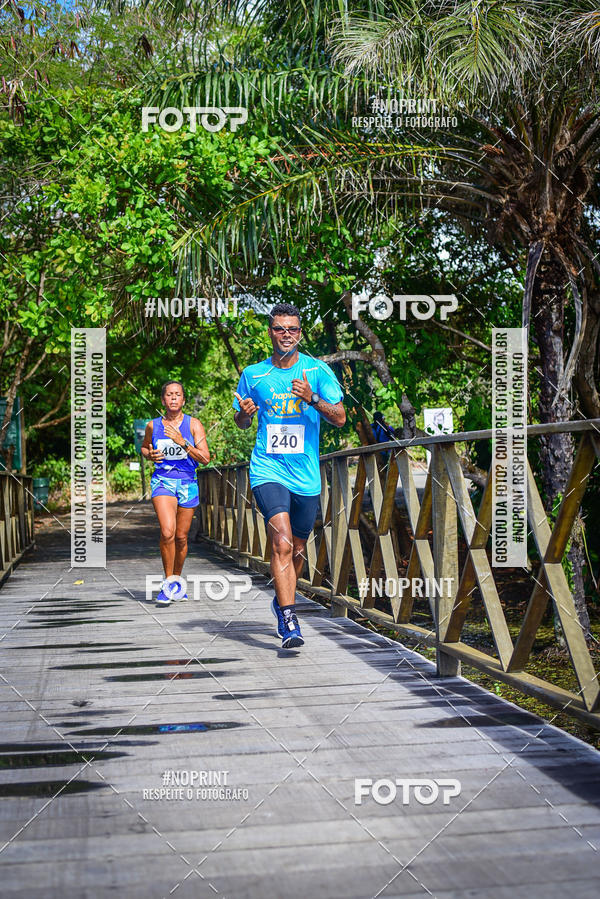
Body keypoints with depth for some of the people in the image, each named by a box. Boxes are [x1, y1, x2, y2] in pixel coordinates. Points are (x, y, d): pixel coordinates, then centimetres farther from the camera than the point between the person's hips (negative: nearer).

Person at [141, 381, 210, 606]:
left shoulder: (193, 424, -2)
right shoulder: (153, 425, 3)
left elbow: (205, 458, -8)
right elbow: (144, 447, 23)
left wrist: (182, 442, -19)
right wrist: (150, 455, 0)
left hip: (187, 483, 1)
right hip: (163, 481, -1)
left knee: (181, 537, 8)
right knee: (167, 532, -21)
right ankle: (167, 582, -5)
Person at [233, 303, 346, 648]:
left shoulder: (318, 370, 1)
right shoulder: (253, 375, 5)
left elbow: (340, 418, -4)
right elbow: (242, 422, 17)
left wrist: (312, 399, -21)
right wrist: (244, 413, -7)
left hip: (306, 475, 2)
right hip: (267, 470, -1)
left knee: (297, 550, 13)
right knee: (281, 542, -20)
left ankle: (282, 600, 39)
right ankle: (290, 622, -18)